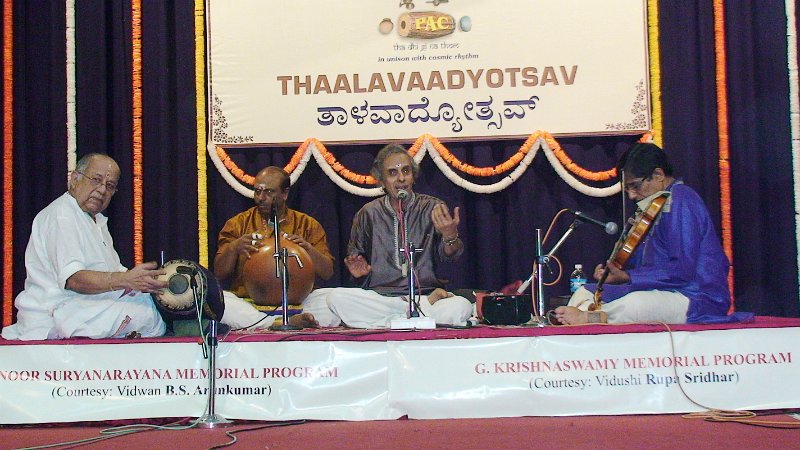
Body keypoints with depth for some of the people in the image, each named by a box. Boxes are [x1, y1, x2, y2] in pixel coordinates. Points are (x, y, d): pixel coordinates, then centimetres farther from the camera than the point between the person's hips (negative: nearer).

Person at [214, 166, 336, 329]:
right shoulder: (238, 224, 11)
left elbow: (327, 273, 6)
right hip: (248, 302, 0)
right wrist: (233, 248, -13)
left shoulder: (307, 224, 12)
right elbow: (219, 274, 6)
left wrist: (309, 249, -12)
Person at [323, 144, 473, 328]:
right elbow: (354, 262, 18)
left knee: (462, 307, -31)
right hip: (378, 297, 1)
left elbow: (449, 257, -5)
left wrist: (450, 236, -27)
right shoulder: (368, 214, 10)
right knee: (336, 297, -28)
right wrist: (358, 270, -6)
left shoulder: (433, 209, 7)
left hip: (425, 292, -1)